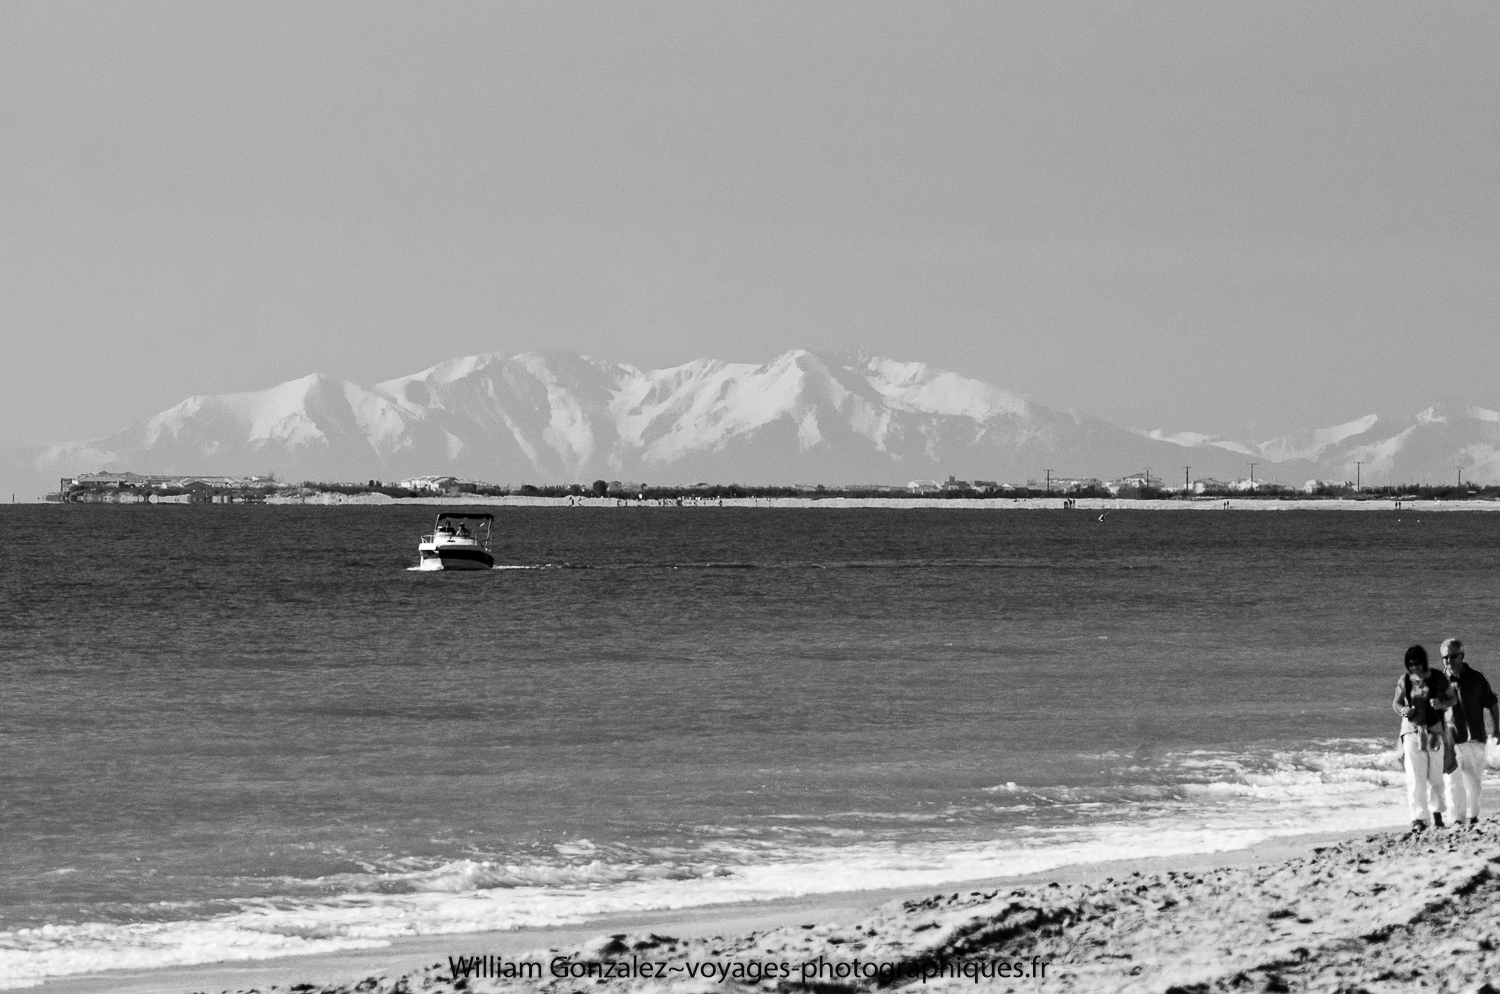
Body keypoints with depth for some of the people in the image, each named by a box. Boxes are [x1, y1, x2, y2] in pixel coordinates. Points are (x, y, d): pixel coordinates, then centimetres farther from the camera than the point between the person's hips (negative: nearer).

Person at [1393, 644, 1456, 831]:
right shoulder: (1404, 680, -1)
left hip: (1434, 731, 0)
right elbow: (1396, 703, 3)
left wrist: (1441, 703, -19)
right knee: (1415, 777, -7)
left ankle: (1436, 812, 29)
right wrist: (1403, 710, -20)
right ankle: (1418, 818, -6)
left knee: (1435, 775, 9)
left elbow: (1452, 698, 3)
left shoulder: (1437, 679, -5)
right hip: (1412, 731, 0)